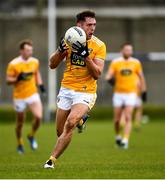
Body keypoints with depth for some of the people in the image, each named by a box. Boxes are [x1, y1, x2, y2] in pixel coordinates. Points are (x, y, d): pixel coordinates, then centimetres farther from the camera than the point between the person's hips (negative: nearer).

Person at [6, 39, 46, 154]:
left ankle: (32, 136, 12)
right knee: (20, 122, 9)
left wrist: (40, 84, 4)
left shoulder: (35, 62, 0)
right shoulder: (13, 64, -13)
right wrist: (18, 78, -27)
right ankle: (20, 144, 32)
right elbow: (8, 80, -9)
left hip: (33, 94, 3)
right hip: (19, 96, -3)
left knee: (39, 117, -16)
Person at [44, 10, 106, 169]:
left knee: (70, 123, -25)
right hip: (66, 89, 4)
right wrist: (61, 50, -17)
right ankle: (80, 118, 40)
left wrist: (86, 55, -26)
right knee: (60, 132, 7)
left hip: (86, 92, -4)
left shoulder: (99, 45, -8)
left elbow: (97, 74, -14)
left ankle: (52, 160, -18)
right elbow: (52, 65, 1)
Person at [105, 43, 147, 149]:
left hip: (131, 93, -1)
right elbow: (109, 75, -7)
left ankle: (125, 140, -17)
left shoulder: (136, 63, 3)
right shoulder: (115, 63, 1)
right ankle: (118, 136, 28)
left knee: (128, 118, -14)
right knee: (117, 120, 2)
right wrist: (110, 79, -31)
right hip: (118, 93, 1)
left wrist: (144, 91, 12)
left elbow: (141, 77, 13)